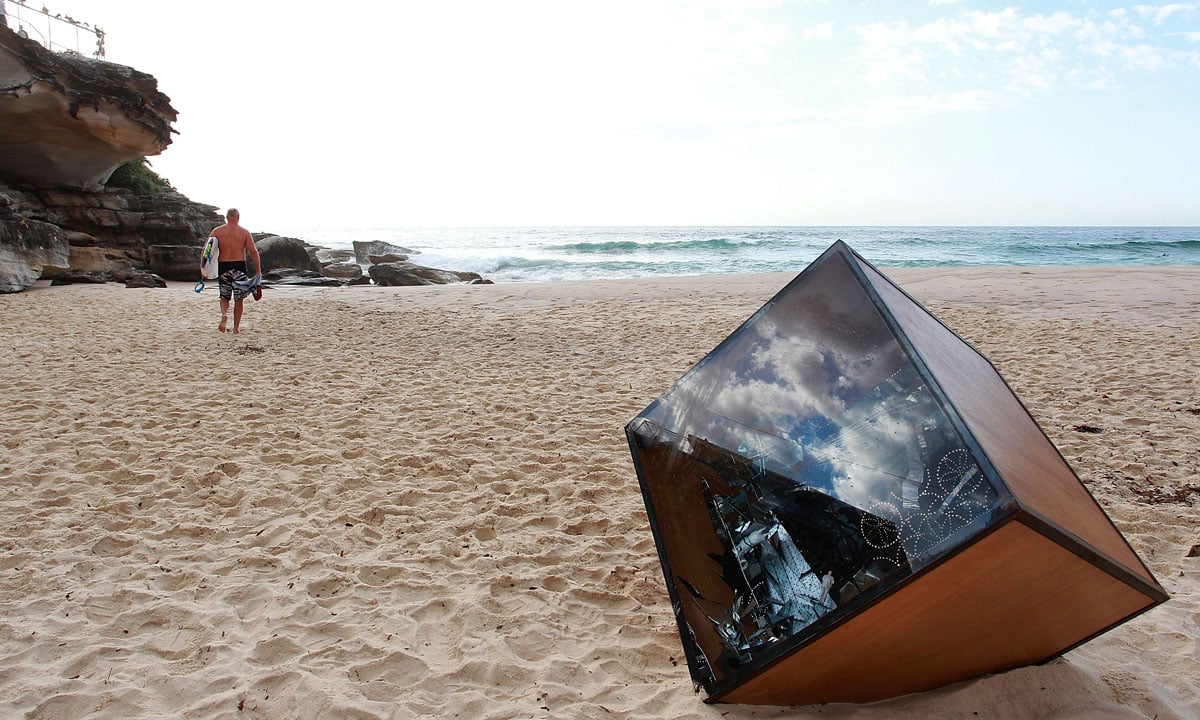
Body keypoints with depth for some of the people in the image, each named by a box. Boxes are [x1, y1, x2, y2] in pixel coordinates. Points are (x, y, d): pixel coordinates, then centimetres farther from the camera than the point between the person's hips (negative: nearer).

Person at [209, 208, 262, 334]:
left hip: (223, 267, 1)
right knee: (238, 299, 9)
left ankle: (224, 314, -14)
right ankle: (236, 327, 11)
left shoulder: (217, 231, 4)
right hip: (239, 267, -1)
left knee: (224, 297, 16)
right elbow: (253, 251, -6)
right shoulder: (244, 232, 0)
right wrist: (258, 271, -2)